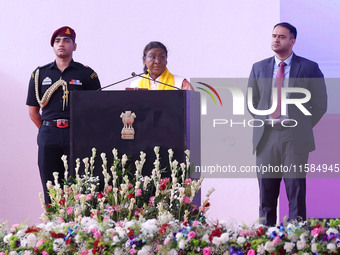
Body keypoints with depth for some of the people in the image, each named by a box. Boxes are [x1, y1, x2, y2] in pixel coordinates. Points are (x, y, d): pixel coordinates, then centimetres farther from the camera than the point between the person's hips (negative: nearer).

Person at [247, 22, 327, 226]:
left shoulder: (309, 68, 2)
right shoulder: (259, 68, 12)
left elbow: (320, 104, 6)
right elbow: (252, 101, 21)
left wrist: (304, 126, 4)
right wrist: (262, 123, 13)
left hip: (295, 138, -3)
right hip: (266, 138, 3)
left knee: (296, 192, -3)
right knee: (266, 194, 4)